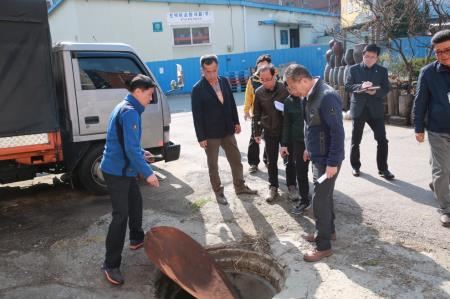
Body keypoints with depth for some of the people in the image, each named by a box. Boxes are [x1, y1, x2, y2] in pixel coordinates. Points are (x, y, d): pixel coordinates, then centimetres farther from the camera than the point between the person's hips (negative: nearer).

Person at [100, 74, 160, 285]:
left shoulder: (125, 108, 12)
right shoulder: (130, 112, -21)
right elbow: (131, 149, -27)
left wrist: (142, 153, 21)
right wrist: (148, 173, -24)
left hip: (124, 169, 11)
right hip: (117, 171, -11)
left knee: (136, 202, 24)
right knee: (121, 215, -7)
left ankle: (136, 239, 44)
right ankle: (111, 265, 2)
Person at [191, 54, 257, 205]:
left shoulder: (224, 81, 1)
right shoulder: (197, 89, -14)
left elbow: (232, 103, 11)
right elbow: (197, 115, -13)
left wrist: (236, 122, 10)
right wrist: (201, 137, -14)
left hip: (227, 130, 5)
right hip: (210, 133, -5)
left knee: (236, 159, 14)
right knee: (213, 165, 8)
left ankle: (240, 186, 31)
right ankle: (218, 192, 23)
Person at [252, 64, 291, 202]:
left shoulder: (285, 88, -13)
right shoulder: (259, 92, -6)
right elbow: (256, 114, 3)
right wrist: (256, 132, 2)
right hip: (269, 132, 2)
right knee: (271, 161, 10)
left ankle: (291, 186, 26)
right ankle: (273, 187, 23)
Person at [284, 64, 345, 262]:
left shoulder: (327, 97, -24)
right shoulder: (310, 95, 6)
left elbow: (338, 132, -25)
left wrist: (333, 163, -23)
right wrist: (309, 148, 20)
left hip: (327, 159, -9)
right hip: (318, 156, 9)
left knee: (320, 201, -2)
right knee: (325, 196, 21)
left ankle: (323, 246, 12)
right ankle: (328, 231, 39)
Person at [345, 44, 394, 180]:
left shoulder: (382, 70, 7)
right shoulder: (353, 69, 4)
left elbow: (386, 88, 0)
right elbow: (347, 86, -6)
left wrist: (375, 91, -21)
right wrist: (360, 86, -25)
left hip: (376, 109, 1)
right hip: (358, 109, -1)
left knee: (382, 140, -4)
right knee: (355, 140, 8)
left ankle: (383, 168, 8)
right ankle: (355, 166, 24)